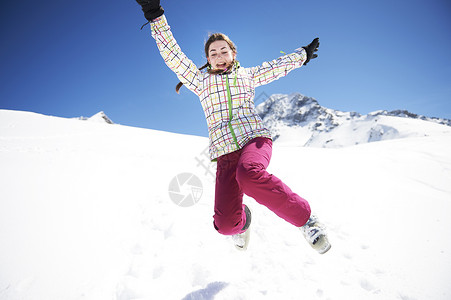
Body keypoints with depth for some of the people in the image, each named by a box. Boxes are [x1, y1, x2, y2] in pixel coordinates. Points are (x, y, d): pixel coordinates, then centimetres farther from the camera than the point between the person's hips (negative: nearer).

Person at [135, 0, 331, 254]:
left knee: (248, 175, -38)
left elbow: (278, 66, 35)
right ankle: (242, 218, 23)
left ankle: (305, 217, -19)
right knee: (225, 224, -15)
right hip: (224, 152, 1)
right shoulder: (200, 80, 19)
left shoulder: (248, 75, 22)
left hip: (255, 138, 0)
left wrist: (303, 54, 46)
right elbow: (173, 55, 11)